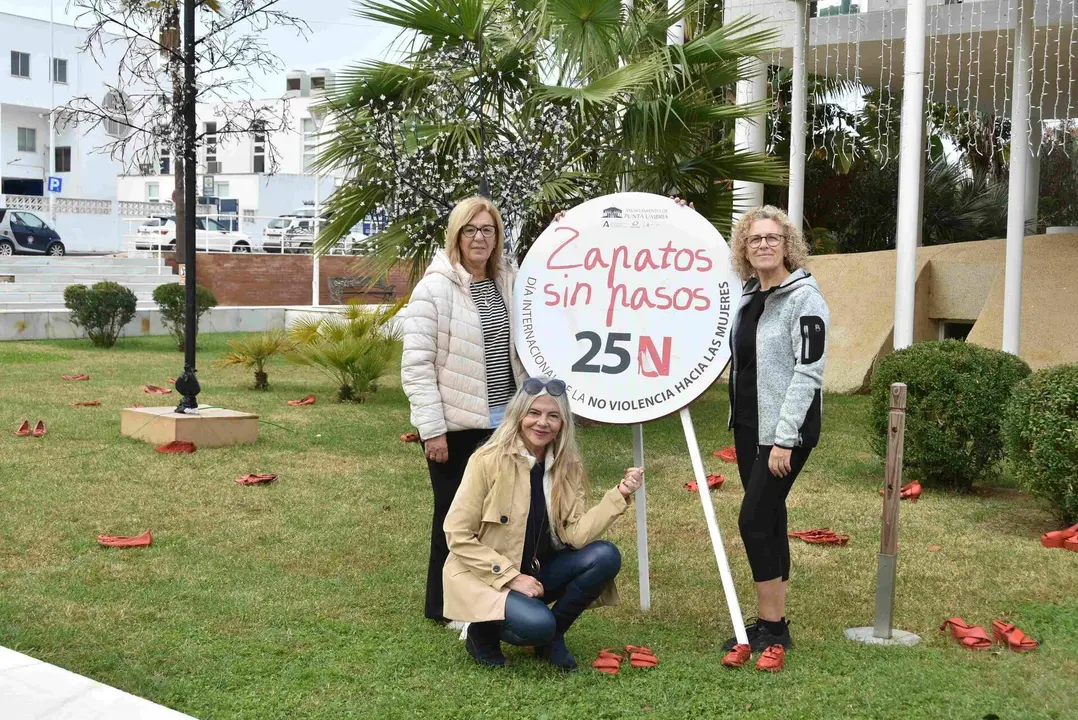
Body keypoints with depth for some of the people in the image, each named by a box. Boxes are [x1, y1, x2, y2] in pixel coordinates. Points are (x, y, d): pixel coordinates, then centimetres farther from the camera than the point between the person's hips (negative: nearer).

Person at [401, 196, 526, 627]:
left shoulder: (508, 282, 8)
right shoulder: (434, 288, -10)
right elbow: (416, 365, -13)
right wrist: (432, 429, -16)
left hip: (503, 421, 5)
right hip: (456, 425, -5)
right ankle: (445, 606, 22)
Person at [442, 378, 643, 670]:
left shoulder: (568, 466, -2)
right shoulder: (488, 461, -17)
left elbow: (576, 534, -11)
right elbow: (457, 535, -16)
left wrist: (619, 494, -22)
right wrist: (511, 577, -21)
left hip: (538, 571, 5)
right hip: (486, 576, -5)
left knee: (605, 556, -18)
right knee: (536, 624, -32)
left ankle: (553, 636, 2)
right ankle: (485, 631, 2)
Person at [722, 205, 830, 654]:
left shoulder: (803, 297, -13)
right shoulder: (749, 296, 10)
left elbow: (808, 372, -18)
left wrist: (785, 439, -20)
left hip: (786, 430, -7)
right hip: (749, 426, 8)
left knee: (754, 520, -9)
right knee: (769, 520, 11)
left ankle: (772, 629, 2)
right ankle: (771, 623, 19)